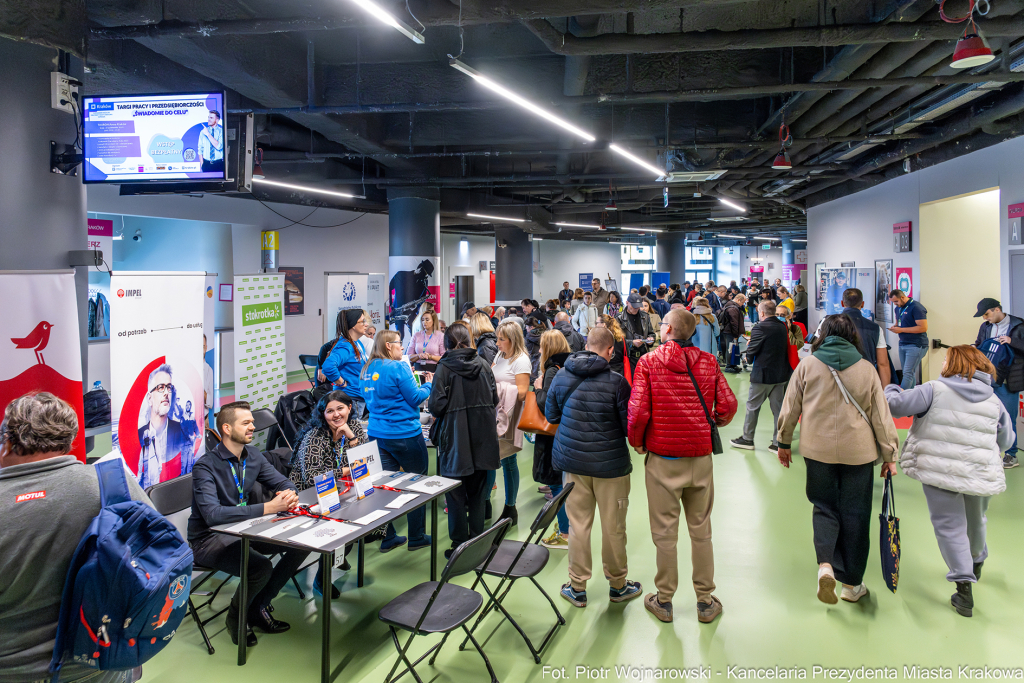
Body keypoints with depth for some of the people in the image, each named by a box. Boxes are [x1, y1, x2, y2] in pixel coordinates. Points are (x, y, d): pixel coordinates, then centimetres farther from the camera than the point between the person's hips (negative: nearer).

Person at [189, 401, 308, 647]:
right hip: (209, 538, -7)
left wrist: (290, 495, -19)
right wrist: (268, 507, -37)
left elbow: (283, 482, 9)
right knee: (261, 567, -31)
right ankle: (236, 617, 3)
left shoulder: (253, 455, 2)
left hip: (245, 528, 7)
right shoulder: (206, 466, -20)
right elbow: (213, 514, -33)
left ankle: (258, 607, 7)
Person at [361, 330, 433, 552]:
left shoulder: (368, 369, 6)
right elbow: (415, 398, -14)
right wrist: (428, 384, 5)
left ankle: (388, 538, 18)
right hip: (404, 435, -7)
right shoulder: (398, 368, -16)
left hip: (377, 433, 7)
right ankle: (417, 537, 15)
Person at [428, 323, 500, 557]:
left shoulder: (445, 367, -12)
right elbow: (494, 398, 5)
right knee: (478, 492, 16)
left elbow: (436, 406, -16)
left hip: (456, 439, -4)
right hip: (482, 440, 4)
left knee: (455, 494, 8)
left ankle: (459, 545, 14)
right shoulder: (483, 364, 1)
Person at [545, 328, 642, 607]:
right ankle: (617, 585, 29)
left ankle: (577, 587, 22)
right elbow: (629, 426, -12)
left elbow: (551, 416, 8)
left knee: (578, 524, 13)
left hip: (572, 459, 3)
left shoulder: (561, 376, -3)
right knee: (613, 527, 12)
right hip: (610, 462, -3)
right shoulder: (616, 381, -16)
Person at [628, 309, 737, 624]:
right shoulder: (708, 362, -1)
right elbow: (728, 404, -3)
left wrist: (636, 442, 2)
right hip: (701, 456, 3)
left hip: (662, 459, -2)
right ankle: (705, 601, 24)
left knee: (665, 532, 8)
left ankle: (664, 601, 21)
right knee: (701, 530, 14)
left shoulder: (649, 361, -9)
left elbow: (638, 410, -15)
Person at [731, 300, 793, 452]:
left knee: (752, 406, 8)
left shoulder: (760, 328, -16)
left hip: (762, 374, -6)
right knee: (778, 408, 10)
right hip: (781, 374, 6)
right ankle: (779, 443, 13)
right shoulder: (783, 327, 4)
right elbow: (785, 348, 12)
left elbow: (751, 353, -13)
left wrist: (749, 357, 9)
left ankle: (747, 439, 18)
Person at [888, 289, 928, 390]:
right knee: (908, 373, 10)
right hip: (903, 344, 9)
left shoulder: (916, 307, -14)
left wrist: (902, 330, -18)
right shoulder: (898, 308, 13)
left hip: (916, 345, -9)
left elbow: (923, 327, -19)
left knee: (908, 373, -11)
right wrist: (894, 327, 3)